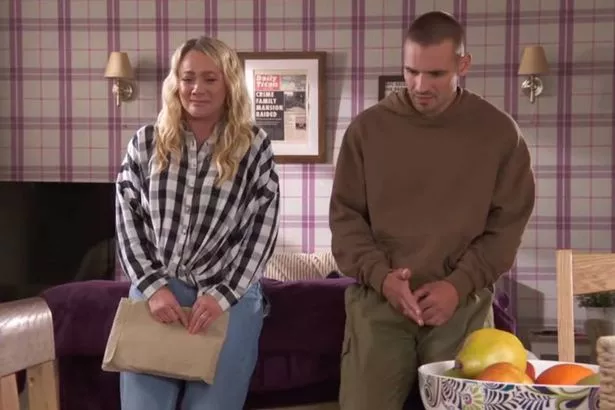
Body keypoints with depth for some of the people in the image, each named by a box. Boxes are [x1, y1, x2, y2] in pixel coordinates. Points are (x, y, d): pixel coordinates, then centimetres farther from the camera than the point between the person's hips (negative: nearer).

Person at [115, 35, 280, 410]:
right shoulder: (147, 142, 4)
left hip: (231, 297, -1)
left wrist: (223, 294, -11)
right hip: (155, 291, 1)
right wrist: (153, 286, -7)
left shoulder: (255, 146, 0)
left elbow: (263, 231, -3)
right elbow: (127, 221, 3)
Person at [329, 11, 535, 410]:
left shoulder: (500, 132, 0)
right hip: (377, 299, 0)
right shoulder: (368, 128, 1)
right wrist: (380, 275, -11)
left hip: (462, 304, 0)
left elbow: (508, 222, 2)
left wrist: (459, 285, -9)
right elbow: (345, 214, 4)